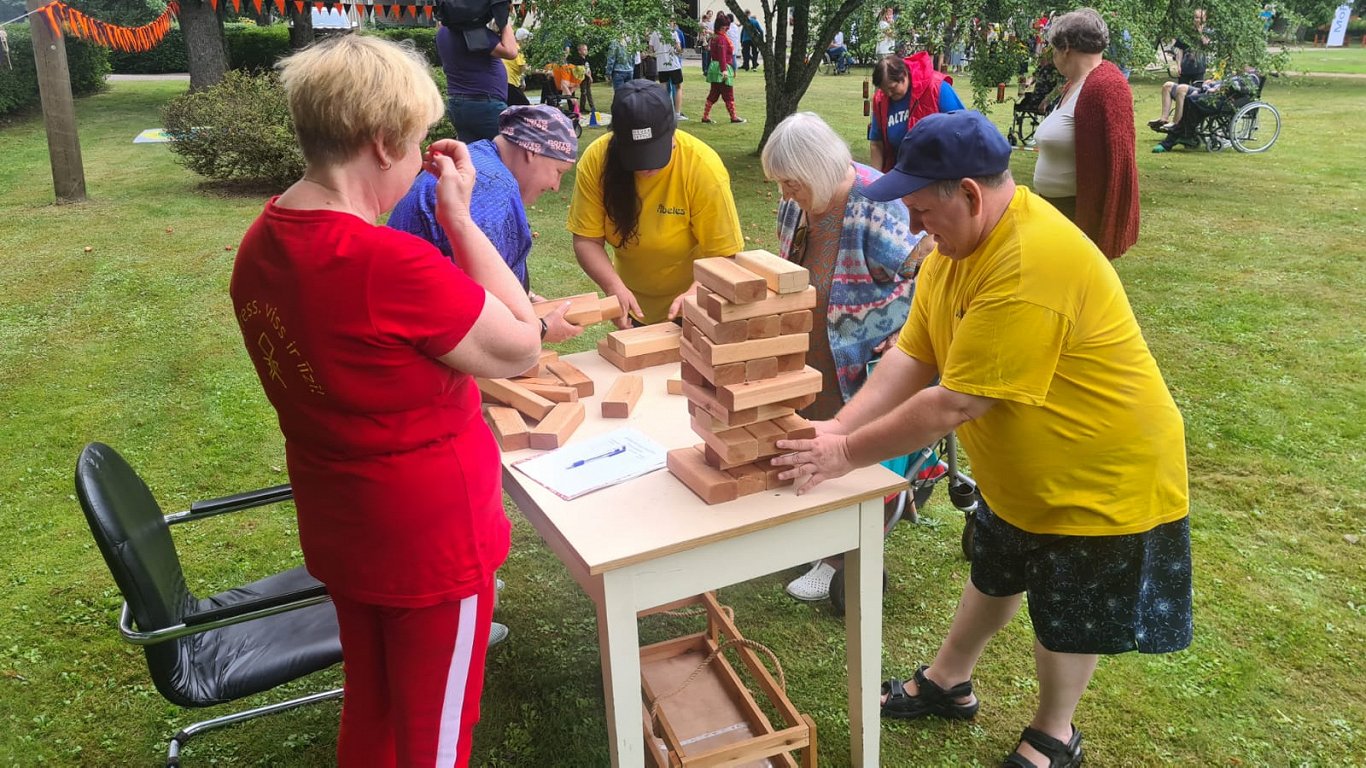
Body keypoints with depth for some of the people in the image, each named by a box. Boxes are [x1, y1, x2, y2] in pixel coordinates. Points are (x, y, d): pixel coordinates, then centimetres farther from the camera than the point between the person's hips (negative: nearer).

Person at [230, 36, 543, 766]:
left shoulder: (260, 245, -4)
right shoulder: (391, 264, -32)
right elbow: (521, 347, -18)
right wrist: (458, 215, -16)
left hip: (337, 528, 8)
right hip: (430, 537, -8)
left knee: (369, 708, 28)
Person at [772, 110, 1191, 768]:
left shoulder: (1031, 268, -37)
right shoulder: (956, 244, -6)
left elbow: (954, 403, -35)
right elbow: (910, 356, -7)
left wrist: (847, 454, -26)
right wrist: (840, 426, -19)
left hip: (1099, 479, -8)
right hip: (1020, 471, 8)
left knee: (1066, 617, 14)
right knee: (993, 577, 26)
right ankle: (948, 683, 48)